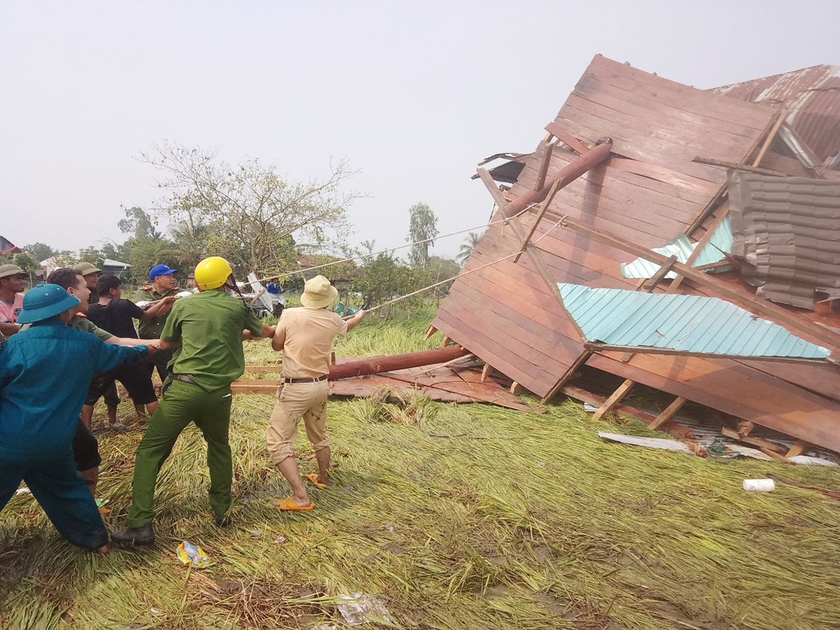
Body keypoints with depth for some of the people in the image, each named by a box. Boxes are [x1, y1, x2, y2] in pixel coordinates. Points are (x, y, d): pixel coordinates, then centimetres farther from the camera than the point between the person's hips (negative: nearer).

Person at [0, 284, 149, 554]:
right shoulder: (85, 345, -1)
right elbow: (119, 353, 18)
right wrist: (144, 350, 38)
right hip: (55, 441, 3)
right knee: (67, 488, 23)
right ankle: (94, 539, 31)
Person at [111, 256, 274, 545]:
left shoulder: (183, 305, 5)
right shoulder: (238, 306, 6)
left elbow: (165, 343, 18)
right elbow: (263, 331, 25)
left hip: (184, 388, -2)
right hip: (218, 392, 2)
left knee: (150, 451, 6)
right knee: (219, 446, 25)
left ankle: (140, 525, -2)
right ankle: (221, 511, 30)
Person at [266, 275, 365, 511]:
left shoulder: (290, 315, -15)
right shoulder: (333, 320, -3)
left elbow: (276, 345, 1)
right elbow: (348, 326, 23)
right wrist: (360, 315, 45)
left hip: (295, 388, -5)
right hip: (321, 386, 6)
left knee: (277, 443, -2)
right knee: (319, 435, 26)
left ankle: (301, 497, -10)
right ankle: (323, 477, 48)